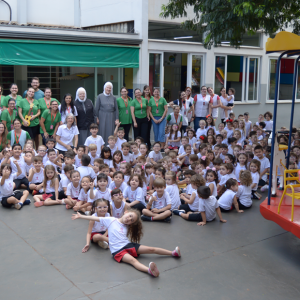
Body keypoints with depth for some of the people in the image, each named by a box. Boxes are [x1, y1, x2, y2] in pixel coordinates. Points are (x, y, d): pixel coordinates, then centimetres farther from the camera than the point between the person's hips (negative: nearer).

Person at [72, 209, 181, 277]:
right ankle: (149, 270, -60)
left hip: (128, 245, 6)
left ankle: (173, 253, 2)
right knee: (133, 260, -33)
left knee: (151, 249, -4)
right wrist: (80, 216, 2)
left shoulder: (127, 227, 16)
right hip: (118, 251, -5)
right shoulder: (111, 220, 3)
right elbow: (95, 218, 2)